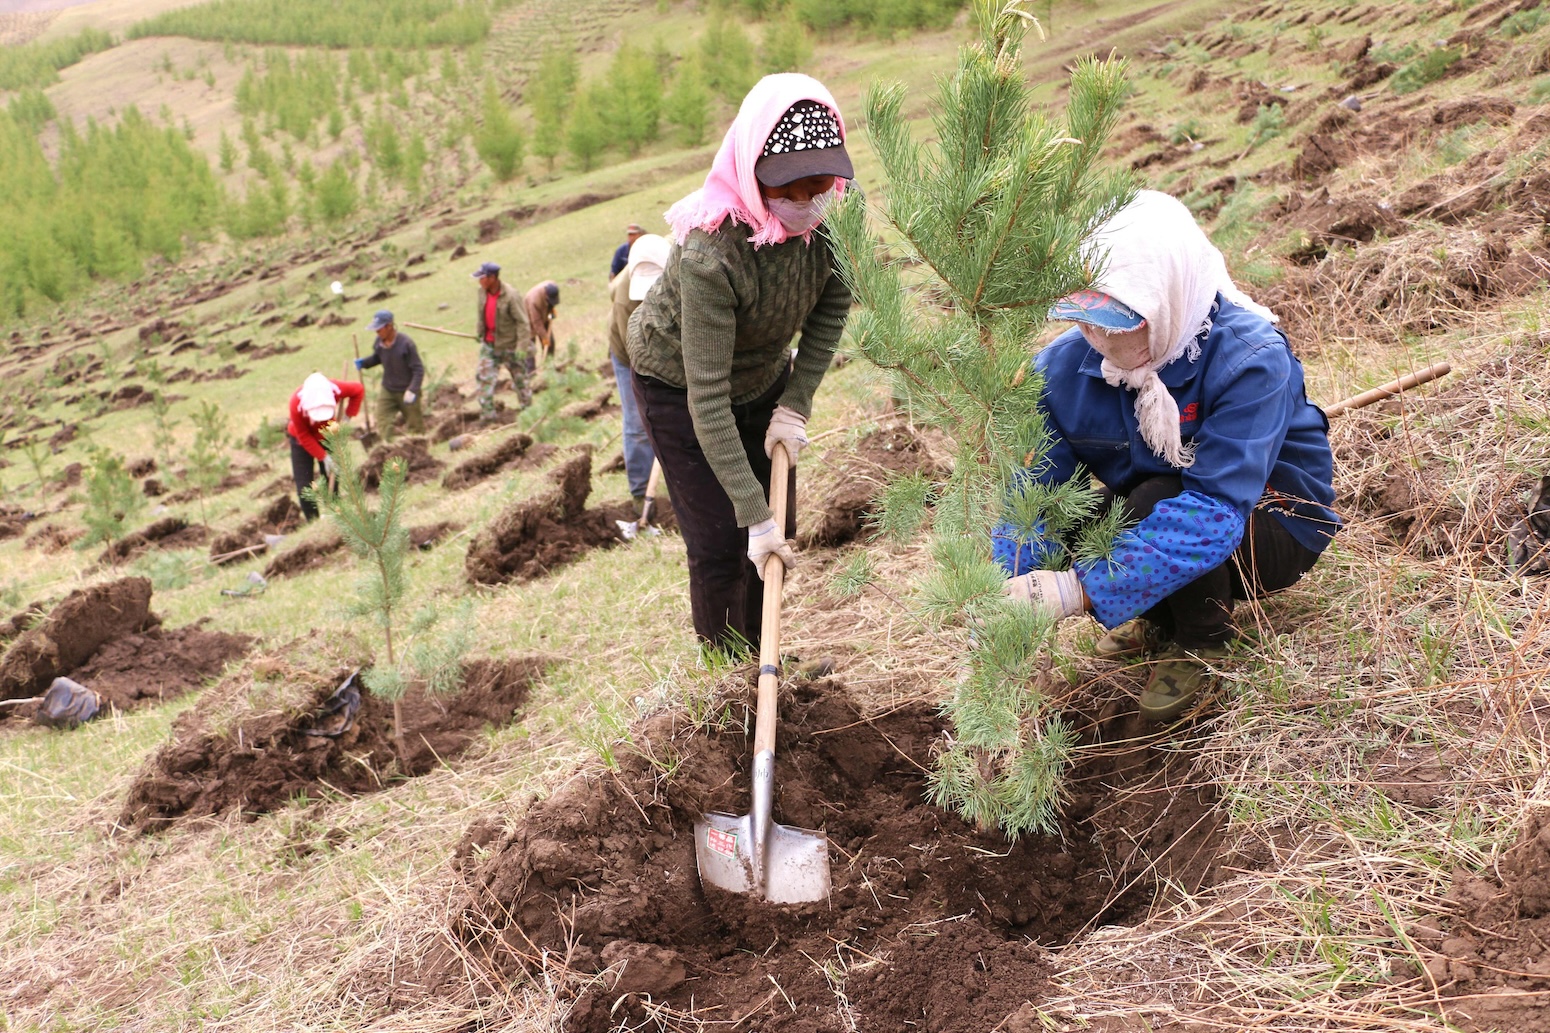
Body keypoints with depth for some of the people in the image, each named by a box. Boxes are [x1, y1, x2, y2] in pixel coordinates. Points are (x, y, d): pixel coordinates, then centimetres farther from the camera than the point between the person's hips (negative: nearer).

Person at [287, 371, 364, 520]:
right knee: (304, 486, -6)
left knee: (332, 479, 9)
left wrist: (348, 416, -21)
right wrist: (323, 456, -25)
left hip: (327, 436, 2)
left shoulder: (335, 388, -35)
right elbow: (304, 436, -24)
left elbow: (359, 390, -13)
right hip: (302, 440, -2)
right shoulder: (297, 403, -38)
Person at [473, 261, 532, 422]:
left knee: (519, 378, 12)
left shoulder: (510, 296, -24)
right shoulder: (482, 292, -5)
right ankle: (487, 416, 7)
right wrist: (479, 332, 20)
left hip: (509, 345, -5)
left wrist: (522, 347, -23)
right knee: (484, 378, 0)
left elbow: (522, 322, -21)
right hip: (488, 344, 6)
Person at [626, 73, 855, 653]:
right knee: (720, 543, -7)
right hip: (677, 385, -6)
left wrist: (795, 404, -13)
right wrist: (753, 513, -37)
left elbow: (832, 308, -5)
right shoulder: (710, 252, -41)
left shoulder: (831, 214, -23)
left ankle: (761, 657, 31)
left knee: (780, 530, 10)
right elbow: (707, 397, -38)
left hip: (762, 376, 6)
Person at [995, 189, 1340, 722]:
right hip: (1149, 510, 5)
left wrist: (1082, 590, -51)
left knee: (1155, 500, -35)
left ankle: (1203, 639, -4)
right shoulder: (1064, 367, -19)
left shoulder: (1250, 359, -32)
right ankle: (1163, 617, 6)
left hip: (1273, 528, -5)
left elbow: (1215, 507, -42)